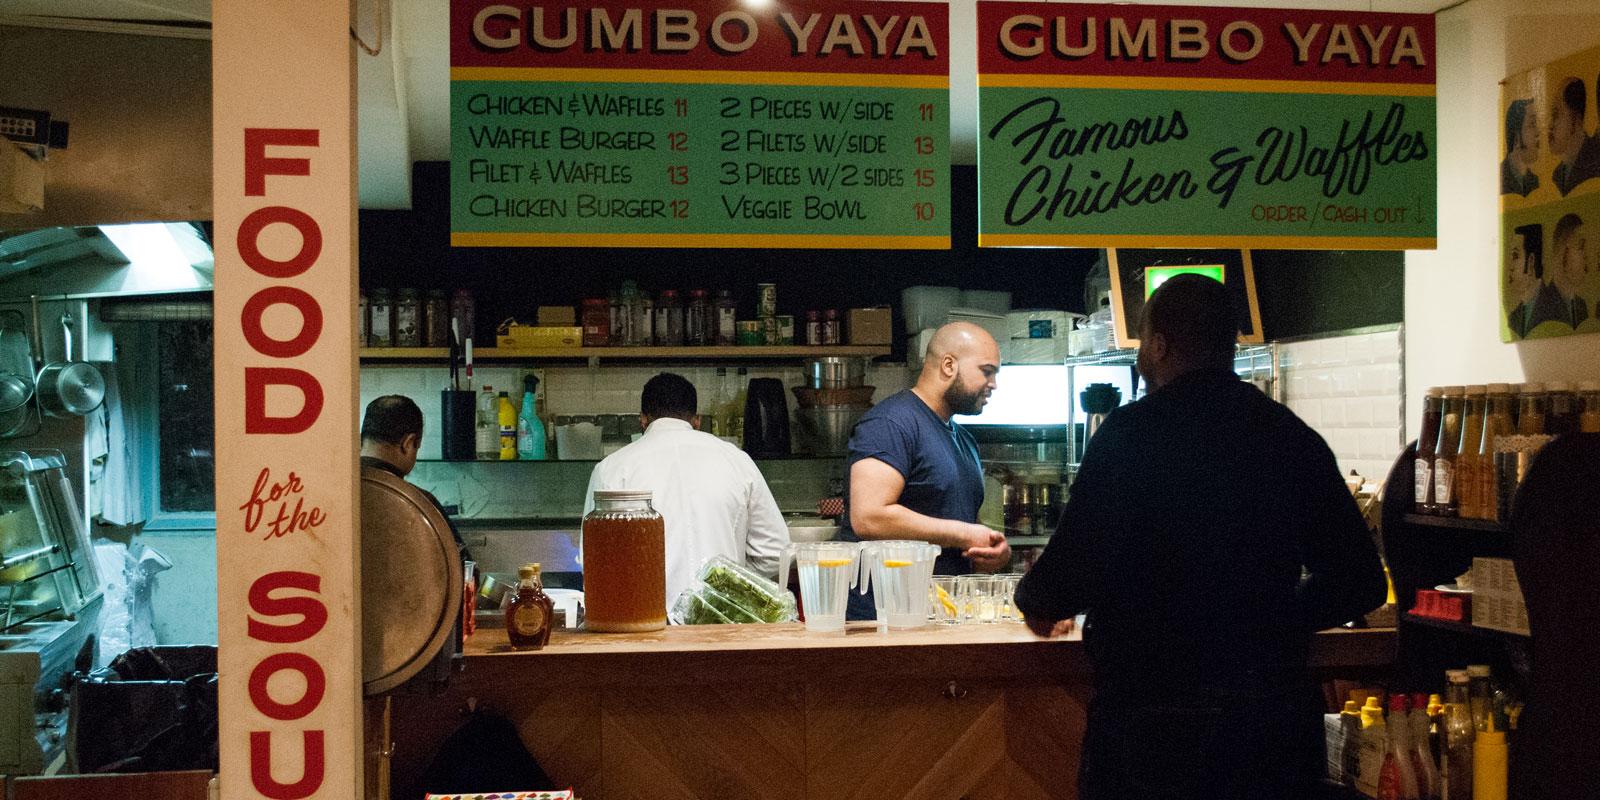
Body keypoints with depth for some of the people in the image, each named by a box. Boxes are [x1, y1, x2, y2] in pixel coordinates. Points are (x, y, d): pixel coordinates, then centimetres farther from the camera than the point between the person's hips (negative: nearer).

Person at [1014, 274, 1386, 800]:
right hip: (1276, 712, 4)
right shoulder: (1294, 438, 3)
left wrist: (1037, 606, 7)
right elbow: (1360, 584, 7)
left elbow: (1072, 575, -15)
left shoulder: (1133, 431, -11)